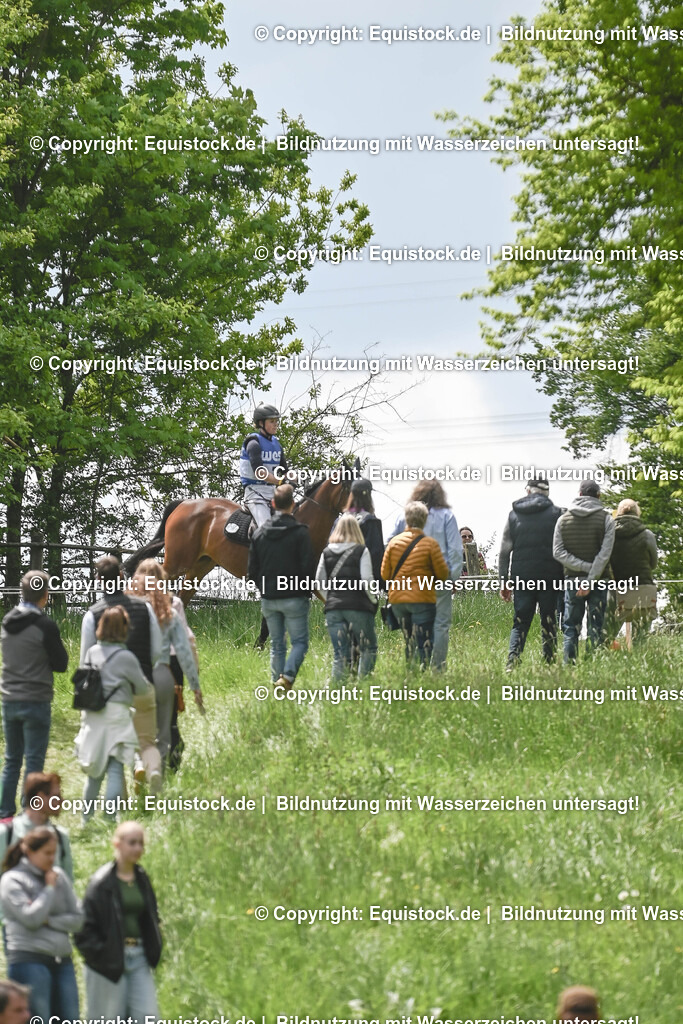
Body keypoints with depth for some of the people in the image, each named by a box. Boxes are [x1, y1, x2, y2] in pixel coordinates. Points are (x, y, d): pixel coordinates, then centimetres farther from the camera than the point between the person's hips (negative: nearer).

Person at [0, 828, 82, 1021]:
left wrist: (48, 921, -8)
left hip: (61, 960, 5)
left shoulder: (60, 876, 11)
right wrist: (49, 888, -5)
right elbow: (31, 918, -13)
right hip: (29, 960, -5)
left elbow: (77, 918, 7)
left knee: (69, 1018, 3)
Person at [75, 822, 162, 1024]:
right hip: (111, 960, -6)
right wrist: (101, 955, -16)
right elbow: (84, 927, -12)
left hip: (139, 959, 6)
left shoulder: (142, 879, 11)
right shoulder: (102, 882, -10)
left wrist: (153, 950, 10)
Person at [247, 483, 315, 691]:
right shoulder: (299, 532, -10)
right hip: (294, 597, -4)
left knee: (276, 644, 13)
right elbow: (308, 567, -12)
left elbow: (252, 570, 6)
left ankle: (277, 680, 10)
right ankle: (288, 675, -20)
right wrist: (307, 590, 5)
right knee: (299, 642, 0)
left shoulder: (260, 533, 4)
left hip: (268, 599, 4)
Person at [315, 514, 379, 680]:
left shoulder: (327, 553, 9)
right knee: (368, 649, 9)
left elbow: (319, 582, 8)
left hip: (333, 608, 4)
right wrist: (373, 599, 6)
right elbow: (367, 580, -9)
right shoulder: (361, 551, -2)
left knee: (340, 654, 4)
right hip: (358, 607, -3)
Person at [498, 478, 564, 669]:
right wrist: (564, 578, 3)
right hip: (549, 578, -2)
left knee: (519, 624, 3)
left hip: (521, 577, 2)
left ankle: (512, 661, -14)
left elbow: (504, 551, 8)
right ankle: (549, 663, 4)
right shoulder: (556, 514, 1)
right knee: (549, 624, 5)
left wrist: (503, 582, 12)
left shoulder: (514, 515, 9)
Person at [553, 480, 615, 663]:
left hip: (572, 580, 2)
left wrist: (583, 566, -8)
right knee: (596, 628, 1)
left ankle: (569, 664, 1)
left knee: (571, 627, 7)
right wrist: (591, 579, -13)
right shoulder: (606, 519, -3)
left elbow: (558, 552, -4)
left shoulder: (563, 519, 4)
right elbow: (605, 554, -12)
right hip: (598, 581, -2)